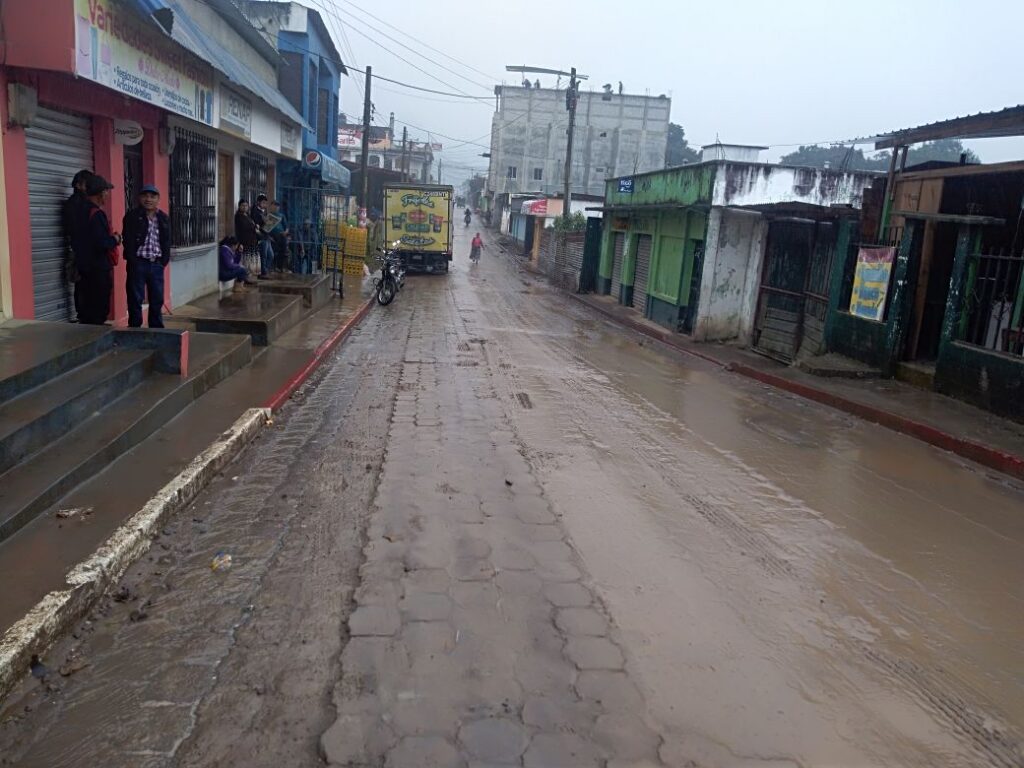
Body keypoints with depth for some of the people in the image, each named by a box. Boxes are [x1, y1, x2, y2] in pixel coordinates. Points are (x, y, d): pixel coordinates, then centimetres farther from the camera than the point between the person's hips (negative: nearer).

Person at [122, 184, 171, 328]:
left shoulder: (164, 218, 10)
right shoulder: (132, 216, -2)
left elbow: (167, 241, 12)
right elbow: (128, 240, -7)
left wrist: (164, 260, 2)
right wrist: (132, 260, -12)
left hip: (156, 264, 4)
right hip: (138, 263, -4)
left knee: (157, 300, 8)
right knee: (135, 300, 1)